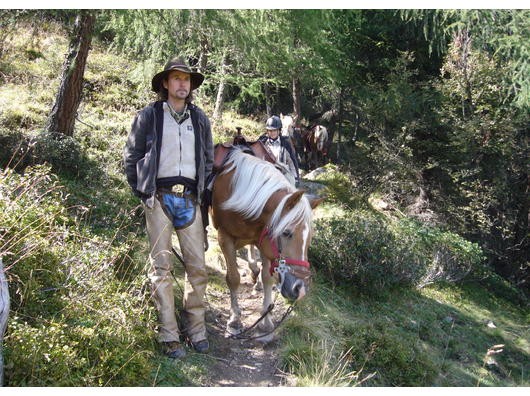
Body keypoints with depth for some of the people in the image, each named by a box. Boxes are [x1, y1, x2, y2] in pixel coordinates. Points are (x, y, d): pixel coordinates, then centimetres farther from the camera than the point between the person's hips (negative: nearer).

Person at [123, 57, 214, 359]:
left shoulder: (200, 118, 13)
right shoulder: (149, 116, 4)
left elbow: (209, 159, 19)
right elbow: (131, 158, 6)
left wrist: (203, 193, 10)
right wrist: (142, 192, 1)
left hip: (190, 199, 3)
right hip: (159, 197, -3)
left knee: (198, 266, 3)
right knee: (162, 266, 0)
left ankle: (196, 328, 17)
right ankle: (169, 336, 5)